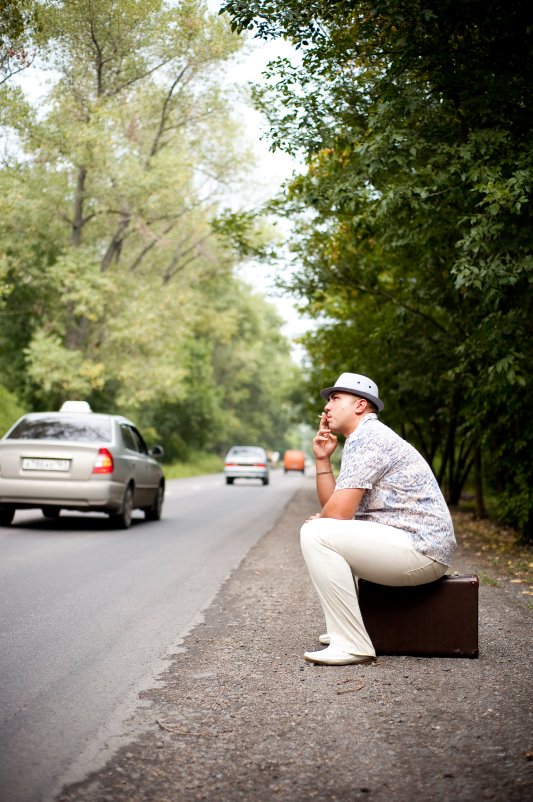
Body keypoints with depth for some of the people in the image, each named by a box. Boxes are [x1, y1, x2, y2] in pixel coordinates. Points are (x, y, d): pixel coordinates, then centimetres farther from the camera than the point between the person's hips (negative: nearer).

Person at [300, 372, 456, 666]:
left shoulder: (366, 437, -12)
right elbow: (331, 507, 19)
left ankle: (352, 644, -18)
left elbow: (339, 512, -18)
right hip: (420, 548, 11)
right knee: (324, 531, 25)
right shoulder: (363, 439, 21)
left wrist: (317, 520, 4)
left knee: (315, 534, -20)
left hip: (421, 550, -11)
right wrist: (322, 459, 10)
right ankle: (347, 627, 24)